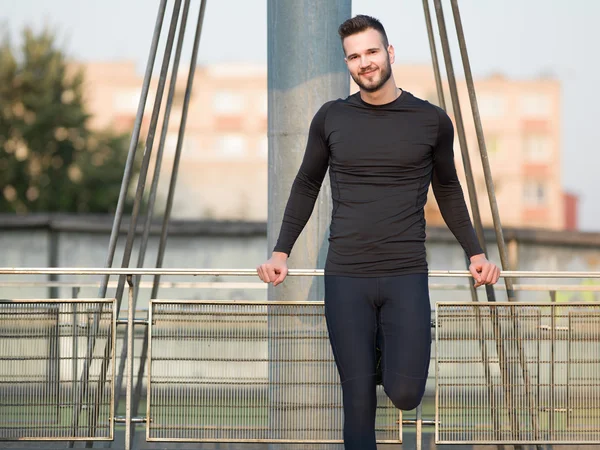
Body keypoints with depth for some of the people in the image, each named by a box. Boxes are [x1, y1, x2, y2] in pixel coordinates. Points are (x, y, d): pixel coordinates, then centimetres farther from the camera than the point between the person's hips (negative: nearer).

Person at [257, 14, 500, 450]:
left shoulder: (432, 121, 3)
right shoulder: (331, 118, 5)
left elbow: (448, 190, 17)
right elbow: (306, 187, 15)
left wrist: (476, 253, 12)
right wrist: (281, 253, 9)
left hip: (407, 275, 0)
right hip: (345, 278, 0)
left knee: (405, 394, -10)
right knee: (359, 400, -4)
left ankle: (387, 348, 23)